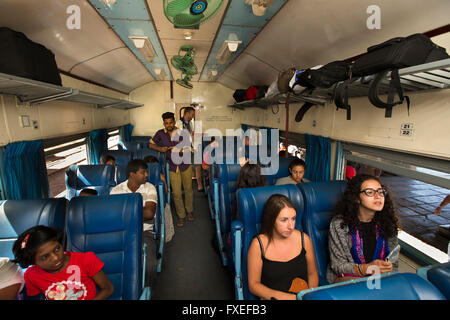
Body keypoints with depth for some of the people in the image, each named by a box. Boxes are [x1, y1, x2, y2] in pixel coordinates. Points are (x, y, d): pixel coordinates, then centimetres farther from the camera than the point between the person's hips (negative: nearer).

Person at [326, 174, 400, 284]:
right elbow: (338, 265, -12)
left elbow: (393, 263, 9)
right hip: (346, 278, -5)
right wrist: (367, 268, -27)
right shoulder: (339, 223, -16)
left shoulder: (387, 223, 0)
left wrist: (387, 269, -14)